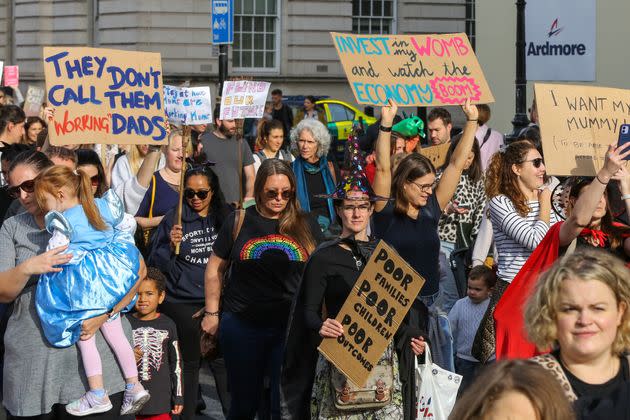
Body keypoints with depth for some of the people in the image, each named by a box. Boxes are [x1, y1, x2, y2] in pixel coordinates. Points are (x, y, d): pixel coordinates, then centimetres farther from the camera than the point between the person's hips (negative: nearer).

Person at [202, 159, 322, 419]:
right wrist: (211, 312, 7)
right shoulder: (239, 222, 2)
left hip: (291, 326, 0)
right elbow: (215, 268, 9)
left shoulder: (305, 226, 3)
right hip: (242, 326, 0)